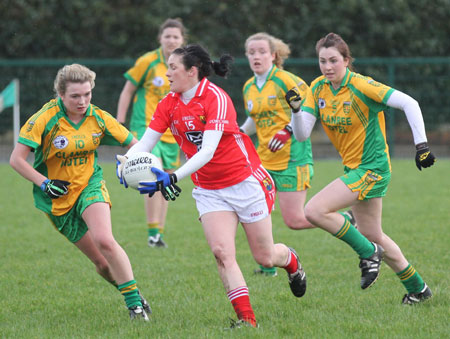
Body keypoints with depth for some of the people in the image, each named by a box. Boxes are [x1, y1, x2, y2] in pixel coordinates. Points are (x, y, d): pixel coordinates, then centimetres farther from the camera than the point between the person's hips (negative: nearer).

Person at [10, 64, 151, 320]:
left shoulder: (98, 118, -7)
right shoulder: (45, 119, -16)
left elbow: (134, 144, 1)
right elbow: (16, 159, -14)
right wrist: (45, 184, -22)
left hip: (90, 186, 1)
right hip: (59, 197, -1)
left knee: (104, 241, -26)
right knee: (102, 262, -2)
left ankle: (135, 301, -15)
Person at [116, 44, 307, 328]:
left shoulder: (216, 98, -22)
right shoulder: (169, 104, -2)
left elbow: (208, 150, -30)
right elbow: (145, 143, -5)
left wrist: (173, 177, -41)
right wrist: (125, 161, -27)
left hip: (245, 181, -5)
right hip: (209, 191, 5)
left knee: (265, 257, 6)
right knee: (222, 252, -15)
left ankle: (291, 261, 42)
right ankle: (247, 319, -12)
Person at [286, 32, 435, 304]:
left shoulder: (361, 86, -18)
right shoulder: (318, 88, 2)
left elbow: (409, 104, -19)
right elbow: (302, 134, -2)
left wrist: (422, 144, -23)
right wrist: (296, 109, -21)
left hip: (372, 168, -8)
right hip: (354, 169, 8)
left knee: (315, 211, -20)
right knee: (372, 235, 16)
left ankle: (368, 253, -4)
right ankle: (418, 288, 30)